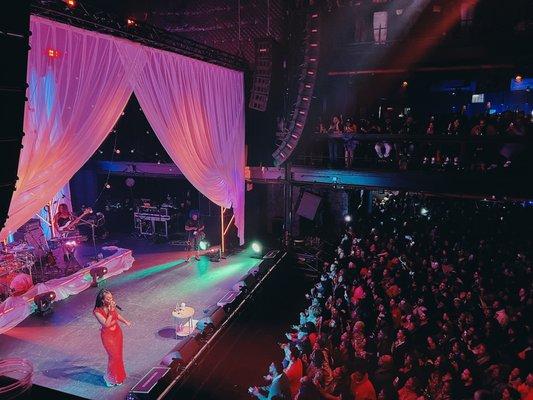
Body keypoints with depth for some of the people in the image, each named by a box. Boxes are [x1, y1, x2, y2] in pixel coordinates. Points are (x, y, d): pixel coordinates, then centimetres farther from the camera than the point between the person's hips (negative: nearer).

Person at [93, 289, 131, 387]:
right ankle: (110, 378, 27)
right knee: (114, 356, 2)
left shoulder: (112, 306, -11)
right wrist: (111, 311, -35)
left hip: (117, 332, 5)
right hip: (108, 335, -5)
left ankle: (118, 376, 38)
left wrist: (125, 321, -2)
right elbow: (106, 324, -30)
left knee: (118, 355, 17)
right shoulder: (97, 311, -26)